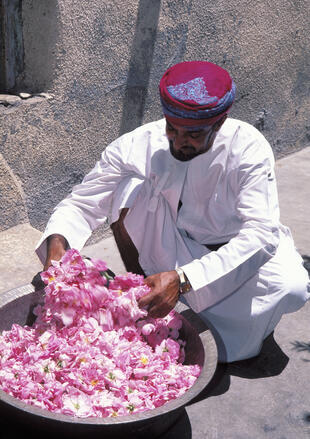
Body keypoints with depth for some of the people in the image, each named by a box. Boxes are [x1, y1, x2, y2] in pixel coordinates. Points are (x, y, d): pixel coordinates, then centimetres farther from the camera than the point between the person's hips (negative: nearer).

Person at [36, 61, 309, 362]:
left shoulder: (249, 149, -25)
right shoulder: (138, 146, -19)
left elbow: (261, 234, -33)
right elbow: (81, 204, -12)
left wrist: (183, 279, -45)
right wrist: (57, 244, -36)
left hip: (238, 253, -1)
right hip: (172, 252, 2)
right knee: (131, 187, -26)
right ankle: (140, 292, -9)